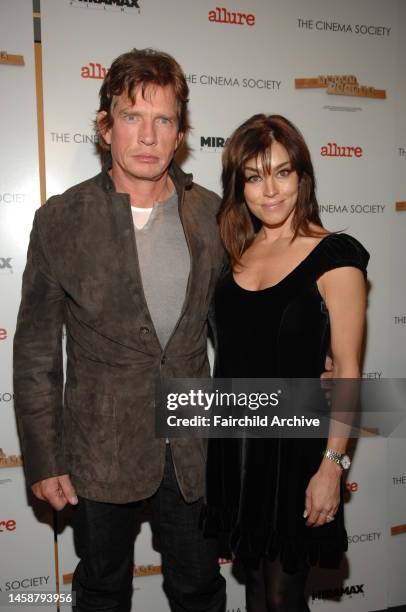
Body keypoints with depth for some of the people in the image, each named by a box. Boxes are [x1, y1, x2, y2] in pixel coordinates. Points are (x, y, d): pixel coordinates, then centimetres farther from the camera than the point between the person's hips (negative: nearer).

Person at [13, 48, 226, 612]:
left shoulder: (212, 214, -4)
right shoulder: (60, 220, -10)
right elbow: (35, 354, -5)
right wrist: (43, 460, -4)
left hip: (193, 445, 2)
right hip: (99, 449, -1)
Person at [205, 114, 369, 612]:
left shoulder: (333, 255, -12)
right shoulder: (237, 251, 4)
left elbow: (347, 370, -12)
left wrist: (331, 466, -15)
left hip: (292, 443, -5)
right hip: (232, 438, 5)